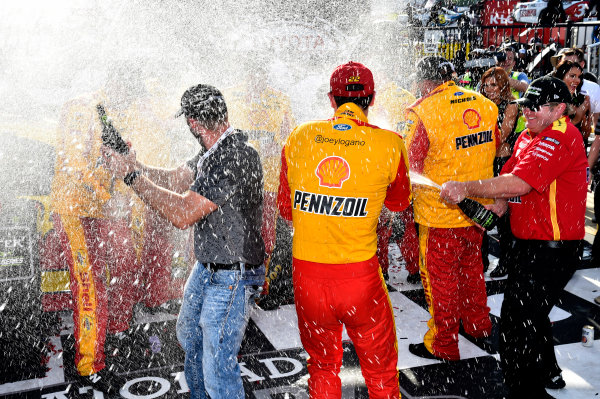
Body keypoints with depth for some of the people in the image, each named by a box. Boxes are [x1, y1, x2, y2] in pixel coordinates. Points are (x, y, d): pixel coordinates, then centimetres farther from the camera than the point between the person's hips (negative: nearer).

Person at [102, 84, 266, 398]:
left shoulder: (236, 157, -29)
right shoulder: (217, 150, 3)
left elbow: (183, 214, -31)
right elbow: (174, 179, 14)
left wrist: (132, 176, -21)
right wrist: (131, 164, 2)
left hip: (230, 278, -11)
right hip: (206, 267, 11)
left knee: (218, 371, -3)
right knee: (189, 335, 30)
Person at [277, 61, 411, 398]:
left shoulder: (299, 138, 0)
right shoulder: (389, 144, -6)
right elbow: (400, 202, 13)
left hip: (307, 273, 2)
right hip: (360, 275, -2)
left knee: (322, 365, 22)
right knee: (380, 368, 18)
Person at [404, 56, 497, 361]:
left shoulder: (424, 112, -19)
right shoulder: (486, 105, 0)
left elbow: (410, 166, -17)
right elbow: (493, 150, 13)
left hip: (440, 213, -6)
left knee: (440, 277, 7)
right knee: (471, 266, 24)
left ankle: (442, 345, 20)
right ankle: (478, 324, 41)